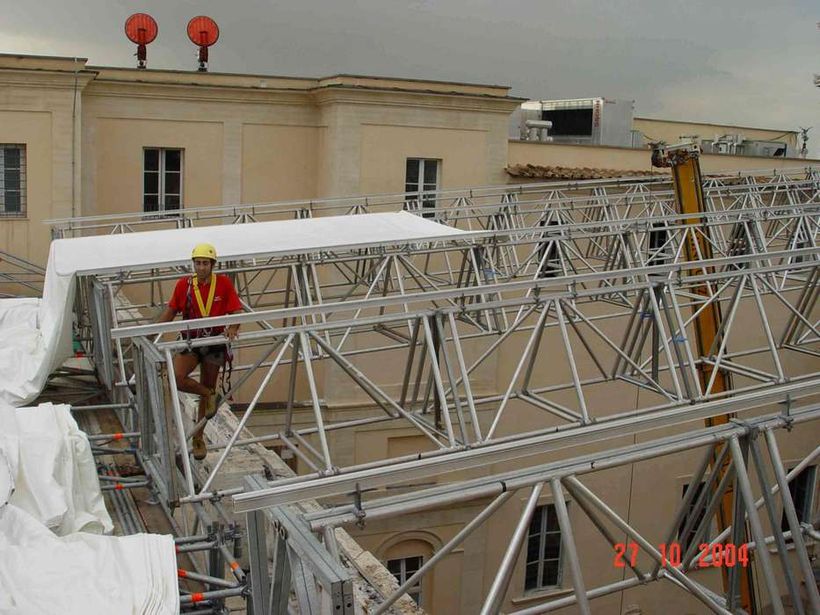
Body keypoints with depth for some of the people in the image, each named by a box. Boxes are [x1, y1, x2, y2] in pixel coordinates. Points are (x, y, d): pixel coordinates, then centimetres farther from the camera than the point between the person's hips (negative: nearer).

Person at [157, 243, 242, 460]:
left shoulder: (224, 283, -7)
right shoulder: (184, 284, -5)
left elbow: (236, 312, -6)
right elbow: (170, 312, 5)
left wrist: (232, 329, -27)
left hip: (214, 343, 0)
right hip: (190, 342, 0)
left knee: (208, 387, 11)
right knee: (176, 378, -26)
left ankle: (198, 438, 28)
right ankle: (209, 394, 4)